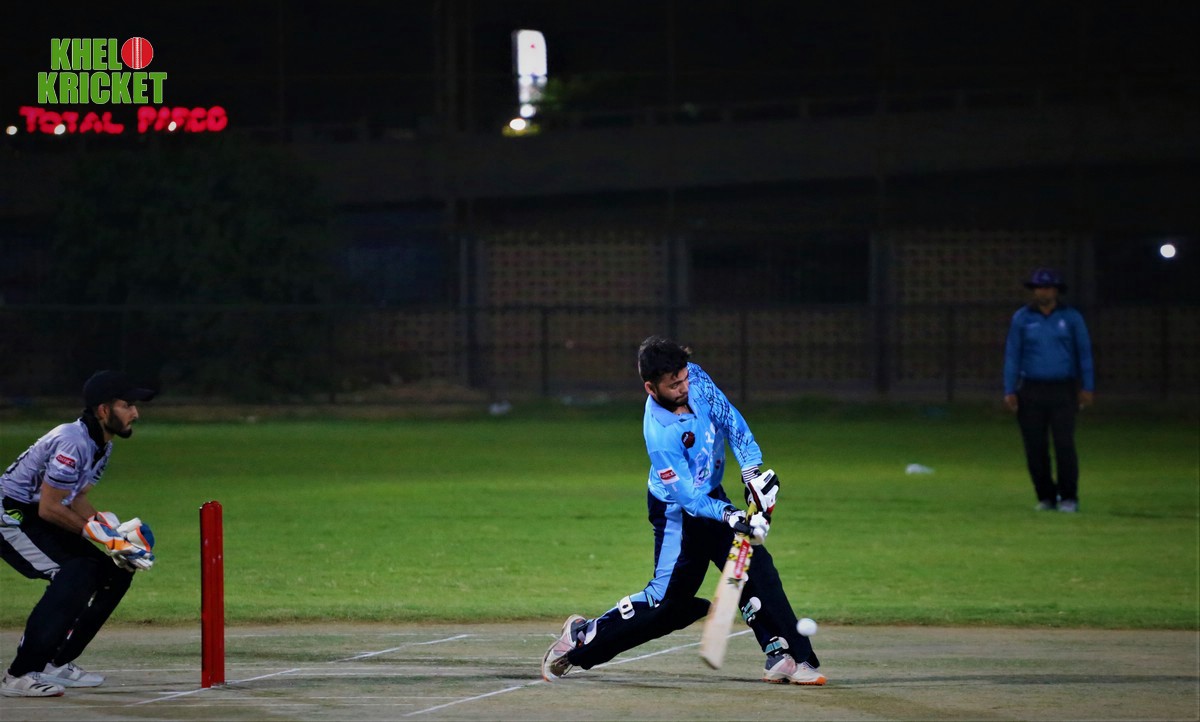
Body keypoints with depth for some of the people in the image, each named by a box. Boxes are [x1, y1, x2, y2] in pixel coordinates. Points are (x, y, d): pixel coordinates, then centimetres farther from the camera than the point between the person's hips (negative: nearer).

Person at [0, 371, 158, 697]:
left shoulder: (102, 444, 7)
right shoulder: (74, 442, -25)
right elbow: (49, 508, -25)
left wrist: (114, 535, -2)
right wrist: (96, 533, -19)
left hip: (39, 521, 10)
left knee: (116, 571, 8)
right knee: (76, 573, -28)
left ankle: (57, 664, 14)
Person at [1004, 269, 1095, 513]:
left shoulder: (1071, 317, 4)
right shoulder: (1022, 318, 5)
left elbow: (1084, 352, 5)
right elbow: (1012, 354, 5)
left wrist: (1088, 387, -2)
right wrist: (1009, 391, -1)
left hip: (1063, 391, -2)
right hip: (1031, 390, 2)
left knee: (1064, 444, -12)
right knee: (1035, 447, -1)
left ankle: (1069, 498, -5)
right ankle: (1046, 497, 11)